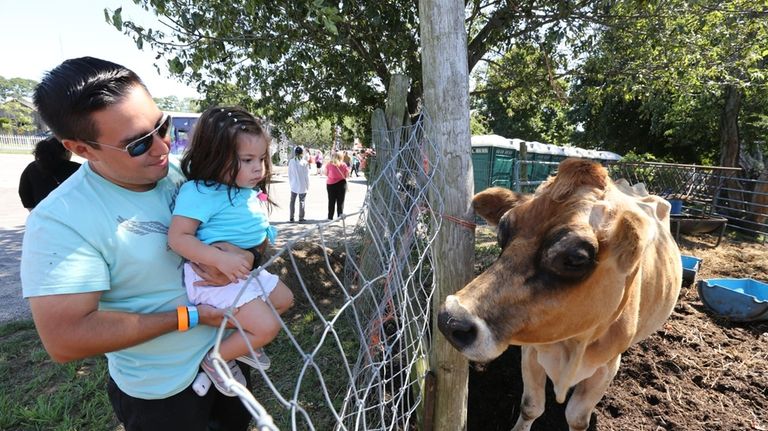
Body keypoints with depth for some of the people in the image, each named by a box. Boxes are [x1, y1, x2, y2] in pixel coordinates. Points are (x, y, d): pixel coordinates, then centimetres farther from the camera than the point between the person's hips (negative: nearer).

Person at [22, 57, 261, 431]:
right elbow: (65, 339, -27)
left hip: (227, 349, 5)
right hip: (162, 391, -5)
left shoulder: (184, 172, -9)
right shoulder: (61, 221, -24)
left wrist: (244, 254, -20)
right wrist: (189, 317, -25)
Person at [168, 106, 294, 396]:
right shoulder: (199, 192, -20)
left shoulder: (250, 191, 5)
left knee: (284, 299, 21)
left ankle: (242, 342, 33)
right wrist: (221, 260, -33)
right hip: (216, 276, -9)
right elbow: (178, 237, -25)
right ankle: (215, 359, 9)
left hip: (247, 270, 9)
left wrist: (265, 235, 8)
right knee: (267, 327, -16)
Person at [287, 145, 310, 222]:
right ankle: (301, 218, 8)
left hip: (294, 185, 3)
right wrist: (307, 185, 2)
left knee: (292, 201, 14)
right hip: (302, 186, -2)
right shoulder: (304, 163, -12)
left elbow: (289, 174, 2)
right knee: (301, 202, 6)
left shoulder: (291, 162, -4)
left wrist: (290, 183, 12)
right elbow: (307, 175, -7)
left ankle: (291, 217, 17)